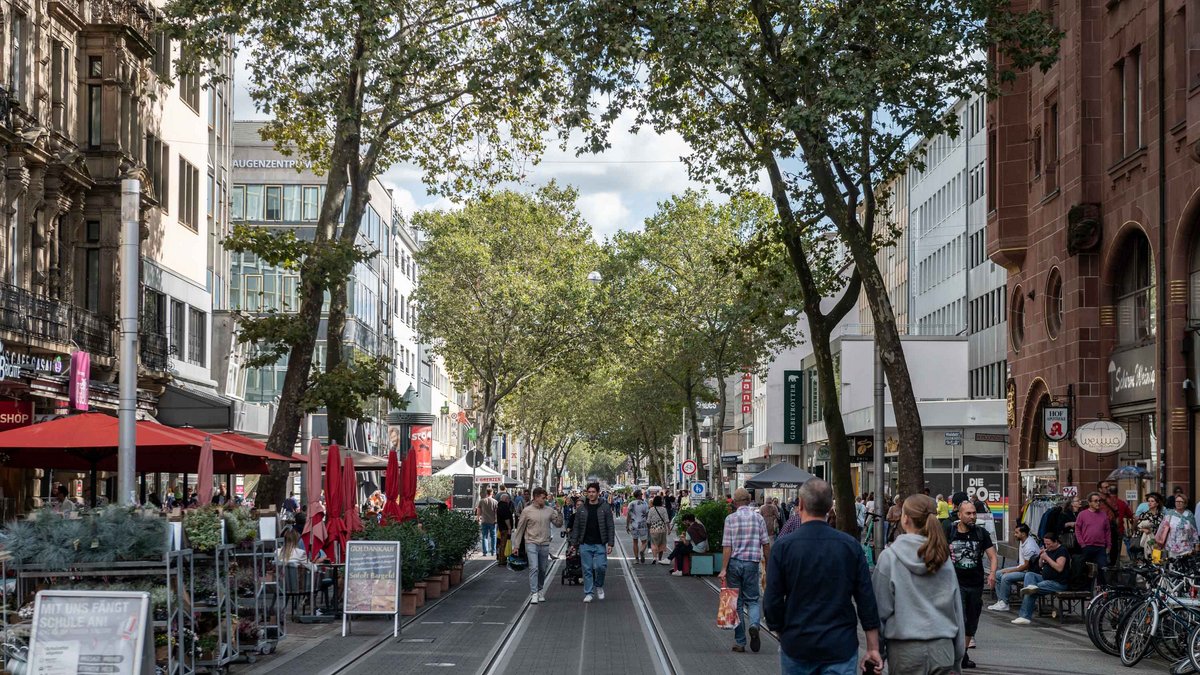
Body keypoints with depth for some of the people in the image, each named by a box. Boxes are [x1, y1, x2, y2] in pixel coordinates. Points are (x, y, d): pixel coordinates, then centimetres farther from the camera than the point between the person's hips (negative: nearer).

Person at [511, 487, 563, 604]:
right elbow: (520, 528, 2)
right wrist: (516, 545, 2)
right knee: (534, 568, -14)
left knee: (543, 570, 12)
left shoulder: (549, 510, 3)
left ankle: (540, 591, 28)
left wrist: (559, 512, -11)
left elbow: (558, 524, 5)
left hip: (545, 545, 4)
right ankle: (534, 594, -15)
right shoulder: (527, 511, -4)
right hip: (531, 543, -4)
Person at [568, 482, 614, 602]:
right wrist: (574, 543, 3)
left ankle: (599, 586, 18)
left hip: (600, 544, -2)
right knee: (587, 569, 2)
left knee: (600, 566, -9)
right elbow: (576, 527, 9)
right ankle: (588, 593, 10)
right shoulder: (582, 509, 6)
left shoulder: (605, 508, 1)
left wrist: (610, 544, -8)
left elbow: (611, 527, 0)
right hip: (585, 544, 2)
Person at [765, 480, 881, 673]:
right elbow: (867, 599, -1)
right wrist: (873, 648, 5)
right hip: (841, 648, 0)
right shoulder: (851, 545, -3)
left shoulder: (784, 545, -8)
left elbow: (773, 601, -6)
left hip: (797, 648, 0)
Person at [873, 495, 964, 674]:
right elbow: (957, 609, 10)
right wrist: (958, 656, 19)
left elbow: (881, 609, -6)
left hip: (905, 649, -3)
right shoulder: (943, 559, 5)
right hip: (943, 647, 3)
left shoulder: (889, 557, -8)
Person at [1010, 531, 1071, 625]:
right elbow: (1041, 565, 21)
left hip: (1059, 583, -9)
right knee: (1029, 574, -8)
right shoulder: (1049, 550, 16)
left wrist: (1047, 558, -20)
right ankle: (1031, 587, -36)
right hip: (1045, 578, 9)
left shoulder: (1061, 550, -11)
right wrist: (1041, 557, 1)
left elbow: (1059, 568, -22)